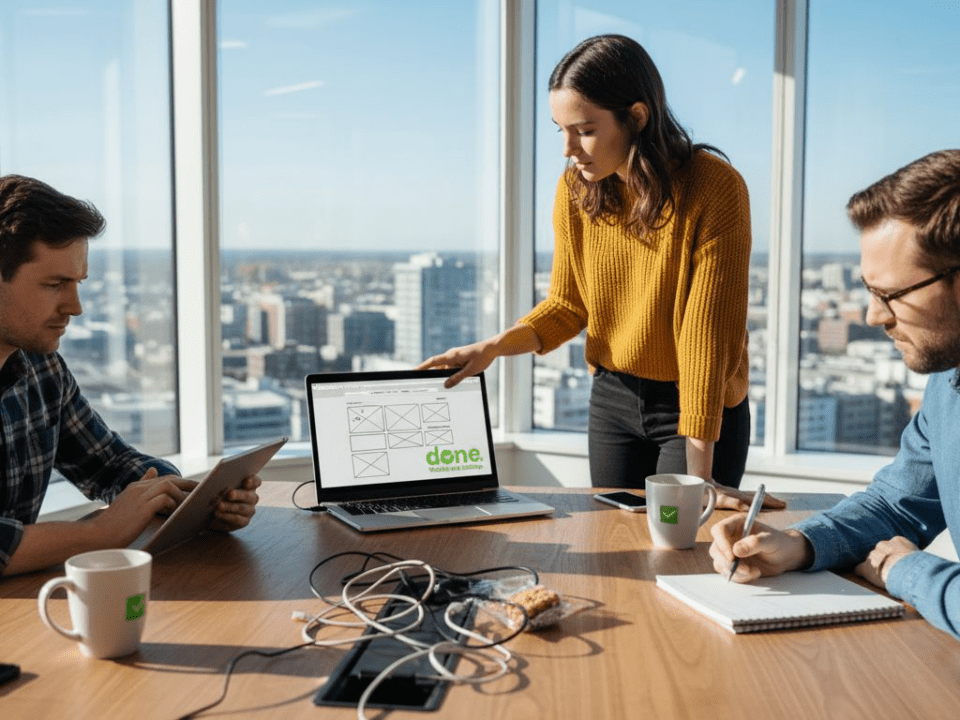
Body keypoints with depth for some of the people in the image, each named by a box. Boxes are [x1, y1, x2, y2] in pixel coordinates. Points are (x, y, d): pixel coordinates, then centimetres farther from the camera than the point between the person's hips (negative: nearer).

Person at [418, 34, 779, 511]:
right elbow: (568, 305, 5)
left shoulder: (713, 189, -21)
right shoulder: (577, 188, -5)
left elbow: (706, 333, -23)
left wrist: (699, 477, -24)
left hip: (699, 409, -4)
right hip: (612, 398, 5)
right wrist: (494, 347, -15)